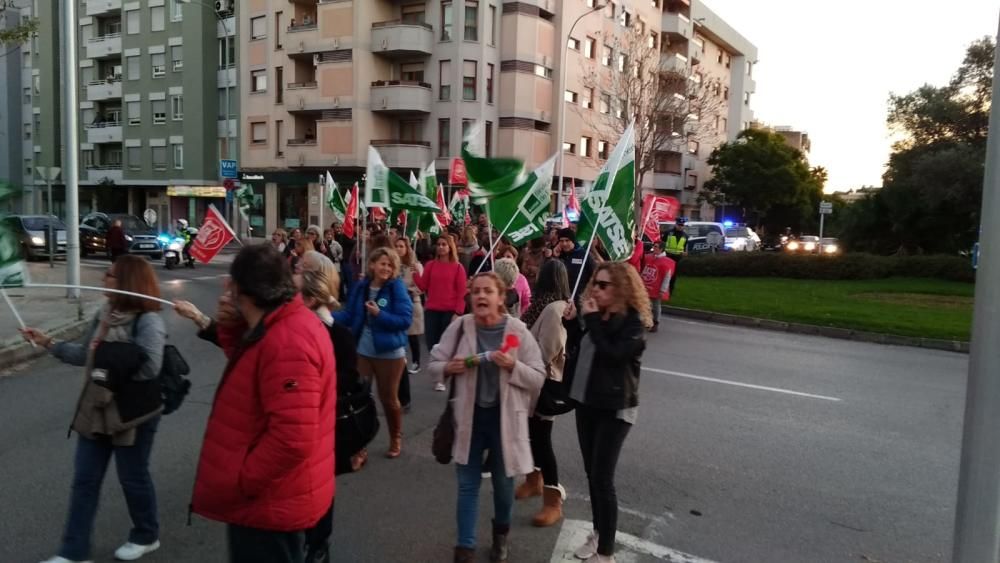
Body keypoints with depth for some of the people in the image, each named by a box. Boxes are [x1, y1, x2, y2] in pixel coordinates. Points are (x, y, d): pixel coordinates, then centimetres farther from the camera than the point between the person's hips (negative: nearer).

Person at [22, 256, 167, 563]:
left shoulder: (148, 321, -22)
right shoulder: (104, 314, 4)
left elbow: (149, 367, -29)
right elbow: (85, 354, 14)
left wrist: (113, 360, -22)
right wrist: (49, 344, 7)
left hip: (133, 414, -8)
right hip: (97, 410, 8)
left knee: (133, 477, 10)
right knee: (84, 479, 13)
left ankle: (146, 536, 34)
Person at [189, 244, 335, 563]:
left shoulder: (287, 343, -30)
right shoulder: (283, 326, 3)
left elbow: (292, 439, -34)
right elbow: (250, 368, 18)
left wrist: (238, 483, -23)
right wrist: (231, 328, 1)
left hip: (269, 504, -10)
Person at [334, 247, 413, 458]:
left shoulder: (397, 288, -14)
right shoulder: (360, 287, -2)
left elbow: (406, 319, -19)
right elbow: (349, 315, 3)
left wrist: (379, 314, -27)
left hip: (389, 352, -3)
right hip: (362, 350, 3)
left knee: (388, 397, 11)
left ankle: (396, 439, 33)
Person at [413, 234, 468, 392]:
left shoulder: (458, 267, 1)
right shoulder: (430, 265, 8)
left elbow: (462, 291, -3)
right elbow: (423, 287, 3)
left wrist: (458, 312, -10)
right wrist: (416, 274, -12)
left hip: (450, 311, -2)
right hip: (431, 310, 3)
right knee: (432, 344, 2)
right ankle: (438, 377, 17)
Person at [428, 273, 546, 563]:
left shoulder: (518, 331, -12)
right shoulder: (459, 327, -8)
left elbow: (539, 377, -8)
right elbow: (434, 362, 2)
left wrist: (513, 366, -25)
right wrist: (449, 367, -19)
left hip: (504, 417, 0)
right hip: (469, 415, 1)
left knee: (503, 483, 17)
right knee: (467, 484, 10)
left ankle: (501, 534, 45)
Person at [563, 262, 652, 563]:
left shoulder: (633, 323, -15)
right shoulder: (595, 316, 5)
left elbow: (612, 355, -28)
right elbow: (579, 351, 8)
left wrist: (593, 321, -23)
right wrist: (572, 323, -5)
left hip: (615, 408, -7)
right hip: (586, 402, 7)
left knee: (602, 478, -5)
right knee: (591, 473, 16)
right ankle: (598, 532, 34)